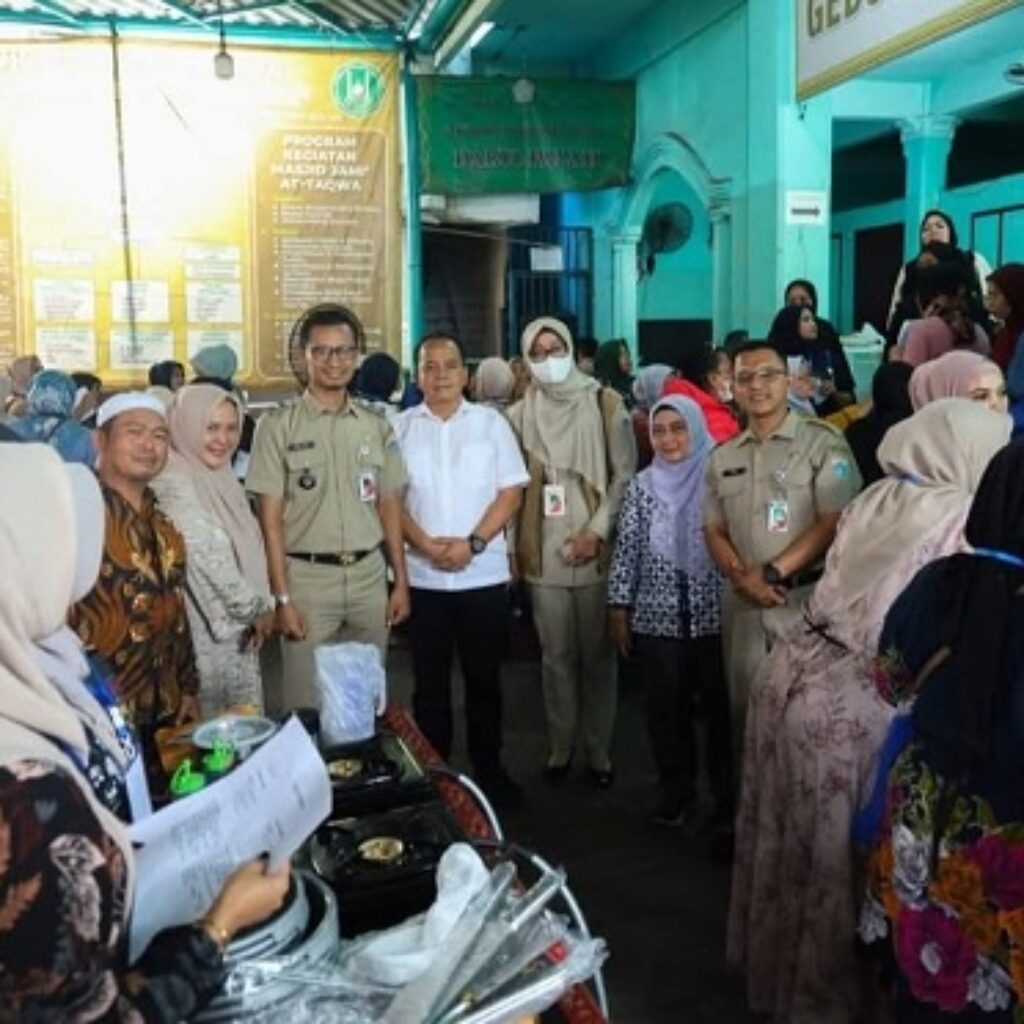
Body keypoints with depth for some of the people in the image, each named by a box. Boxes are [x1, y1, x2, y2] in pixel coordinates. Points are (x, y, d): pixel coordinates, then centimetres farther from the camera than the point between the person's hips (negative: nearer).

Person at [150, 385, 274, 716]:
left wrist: (258, 608, 3)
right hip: (208, 630, -8)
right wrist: (258, 609, -12)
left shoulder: (221, 477, 11)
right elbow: (208, 560, -21)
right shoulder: (176, 484, -16)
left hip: (238, 628, 8)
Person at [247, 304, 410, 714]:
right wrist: (283, 597, -10)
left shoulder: (377, 427, 9)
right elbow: (270, 518, -5)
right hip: (308, 577, -3)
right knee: (307, 704, 1)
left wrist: (401, 581, 7)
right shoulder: (279, 426, -3)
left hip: (369, 576, 4)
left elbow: (389, 509, 12)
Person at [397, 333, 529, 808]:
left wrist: (472, 543, -13)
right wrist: (425, 544, -14)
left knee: (484, 678, 9)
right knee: (430, 680, 9)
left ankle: (488, 769, 23)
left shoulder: (491, 422, 3)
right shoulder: (400, 428, 4)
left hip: (483, 574, 0)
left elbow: (511, 492, -1)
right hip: (423, 576, 0)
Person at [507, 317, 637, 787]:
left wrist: (597, 531, -10)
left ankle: (600, 750, 15)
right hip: (543, 553, 2)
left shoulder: (605, 404, 2)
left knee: (597, 654, 4)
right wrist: (512, 547, 2)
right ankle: (559, 747, 20)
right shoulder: (520, 415, 7)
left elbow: (625, 475, -1)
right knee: (556, 655, 8)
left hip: (595, 550, -1)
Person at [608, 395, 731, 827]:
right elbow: (626, 549, 5)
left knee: (721, 706, 5)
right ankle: (677, 795, 23)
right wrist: (618, 608, 2)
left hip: (715, 615, -2)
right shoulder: (642, 485, 4)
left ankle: (729, 796, 20)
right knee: (667, 709, 8)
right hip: (658, 618, 2)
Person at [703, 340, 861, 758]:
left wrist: (772, 572, -14)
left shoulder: (823, 442, -4)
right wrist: (741, 575, -8)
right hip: (743, 602, 5)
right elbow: (714, 530, 12)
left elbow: (834, 524, -10)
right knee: (746, 707, 11)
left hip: (807, 597, -4)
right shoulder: (722, 457, 12)